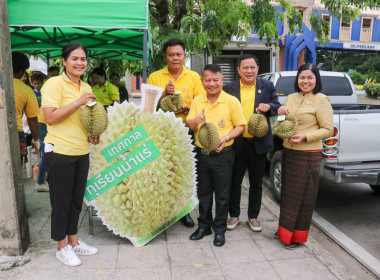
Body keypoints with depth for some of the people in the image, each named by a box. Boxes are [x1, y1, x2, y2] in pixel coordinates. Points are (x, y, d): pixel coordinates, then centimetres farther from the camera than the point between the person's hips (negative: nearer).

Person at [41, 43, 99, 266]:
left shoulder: (86, 87, 11)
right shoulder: (54, 83, -11)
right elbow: (50, 117, -19)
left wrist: (94, 135, 5)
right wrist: (78, 102, -22)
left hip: (82, 152, 7)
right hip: (60, 152, -7)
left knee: (77, 198, 16)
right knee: (61, 200, 6)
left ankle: (74, 240, 32)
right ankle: (62, 246, 22)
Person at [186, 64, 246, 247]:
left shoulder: (232, 101, -6)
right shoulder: (197, 101, 4)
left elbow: (241, 126, -4)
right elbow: (189, 126, 4)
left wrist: (225, 138, -19)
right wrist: (195, 121, -19)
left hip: (222, 154, -3)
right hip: (201, 153, 4)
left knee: (222, 194, 7)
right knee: (203, 192, 15)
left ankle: (219, 229, 23)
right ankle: (204, 225, 32)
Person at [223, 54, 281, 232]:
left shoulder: (267, 86, 4)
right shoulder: (229, 88, 0)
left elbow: (277, 107, 4)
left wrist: (269, 107, -19)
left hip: (259, 143, 1)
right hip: (236, 143, -1)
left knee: (256, 183, 13)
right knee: (234, 182, 10)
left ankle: (253, 217, 29)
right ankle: (234, 216, 27)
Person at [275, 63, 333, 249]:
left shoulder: (321, 100, -10)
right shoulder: (291, 98, 9)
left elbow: (328, 129, -12)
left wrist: (305, 136, -24)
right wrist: (282, 112, -3)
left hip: (308, 155, -7)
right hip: (288, 151, 7)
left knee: (303, 195, 4)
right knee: (287, 191, 16)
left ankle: (298, 236, 19)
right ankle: (285, 229, 32)